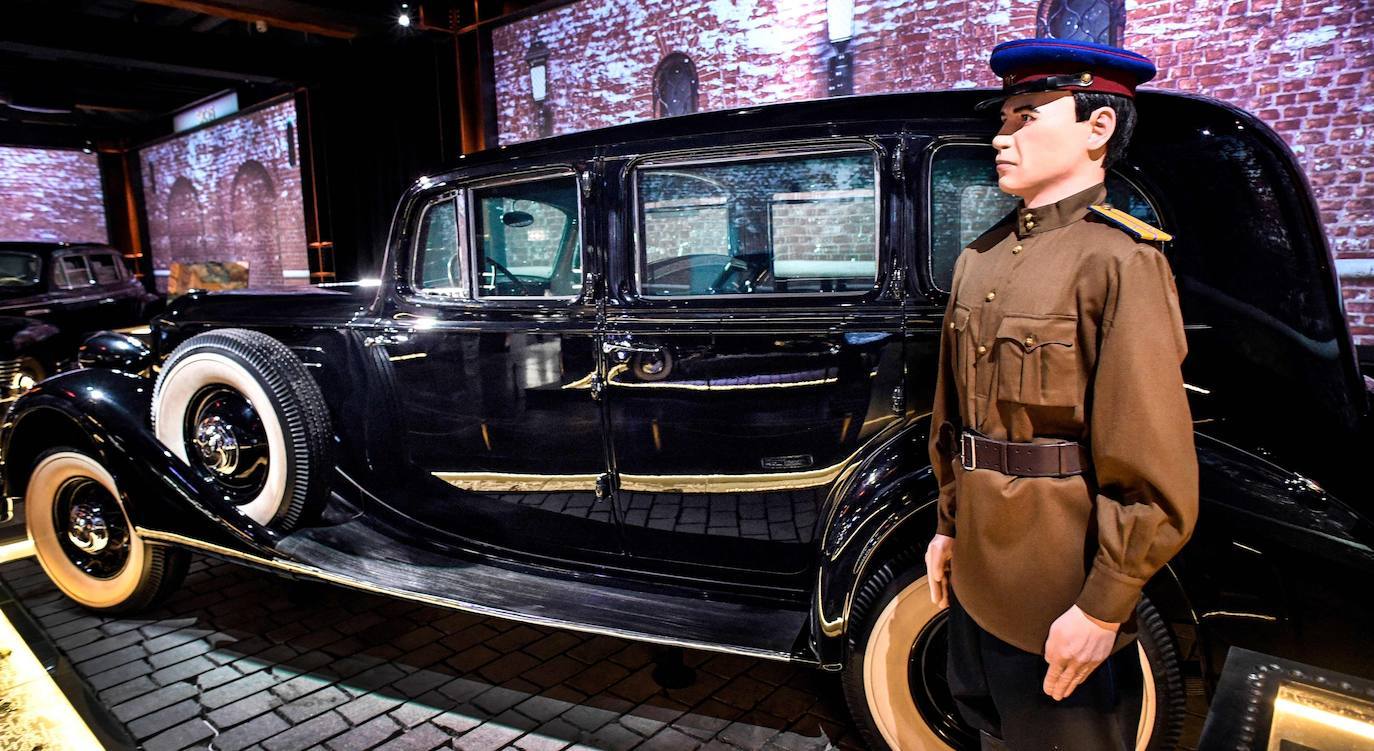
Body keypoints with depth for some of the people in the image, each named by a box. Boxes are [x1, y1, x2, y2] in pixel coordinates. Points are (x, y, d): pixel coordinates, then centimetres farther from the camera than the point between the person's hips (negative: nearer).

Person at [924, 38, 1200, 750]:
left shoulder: (1120, 261, -17)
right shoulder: (980, 257, 6)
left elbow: (1156, 472, -20)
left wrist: (1103, 609, -18)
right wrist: (950, 524, 14)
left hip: (1061, 596, -7)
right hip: (977, 576, 7)